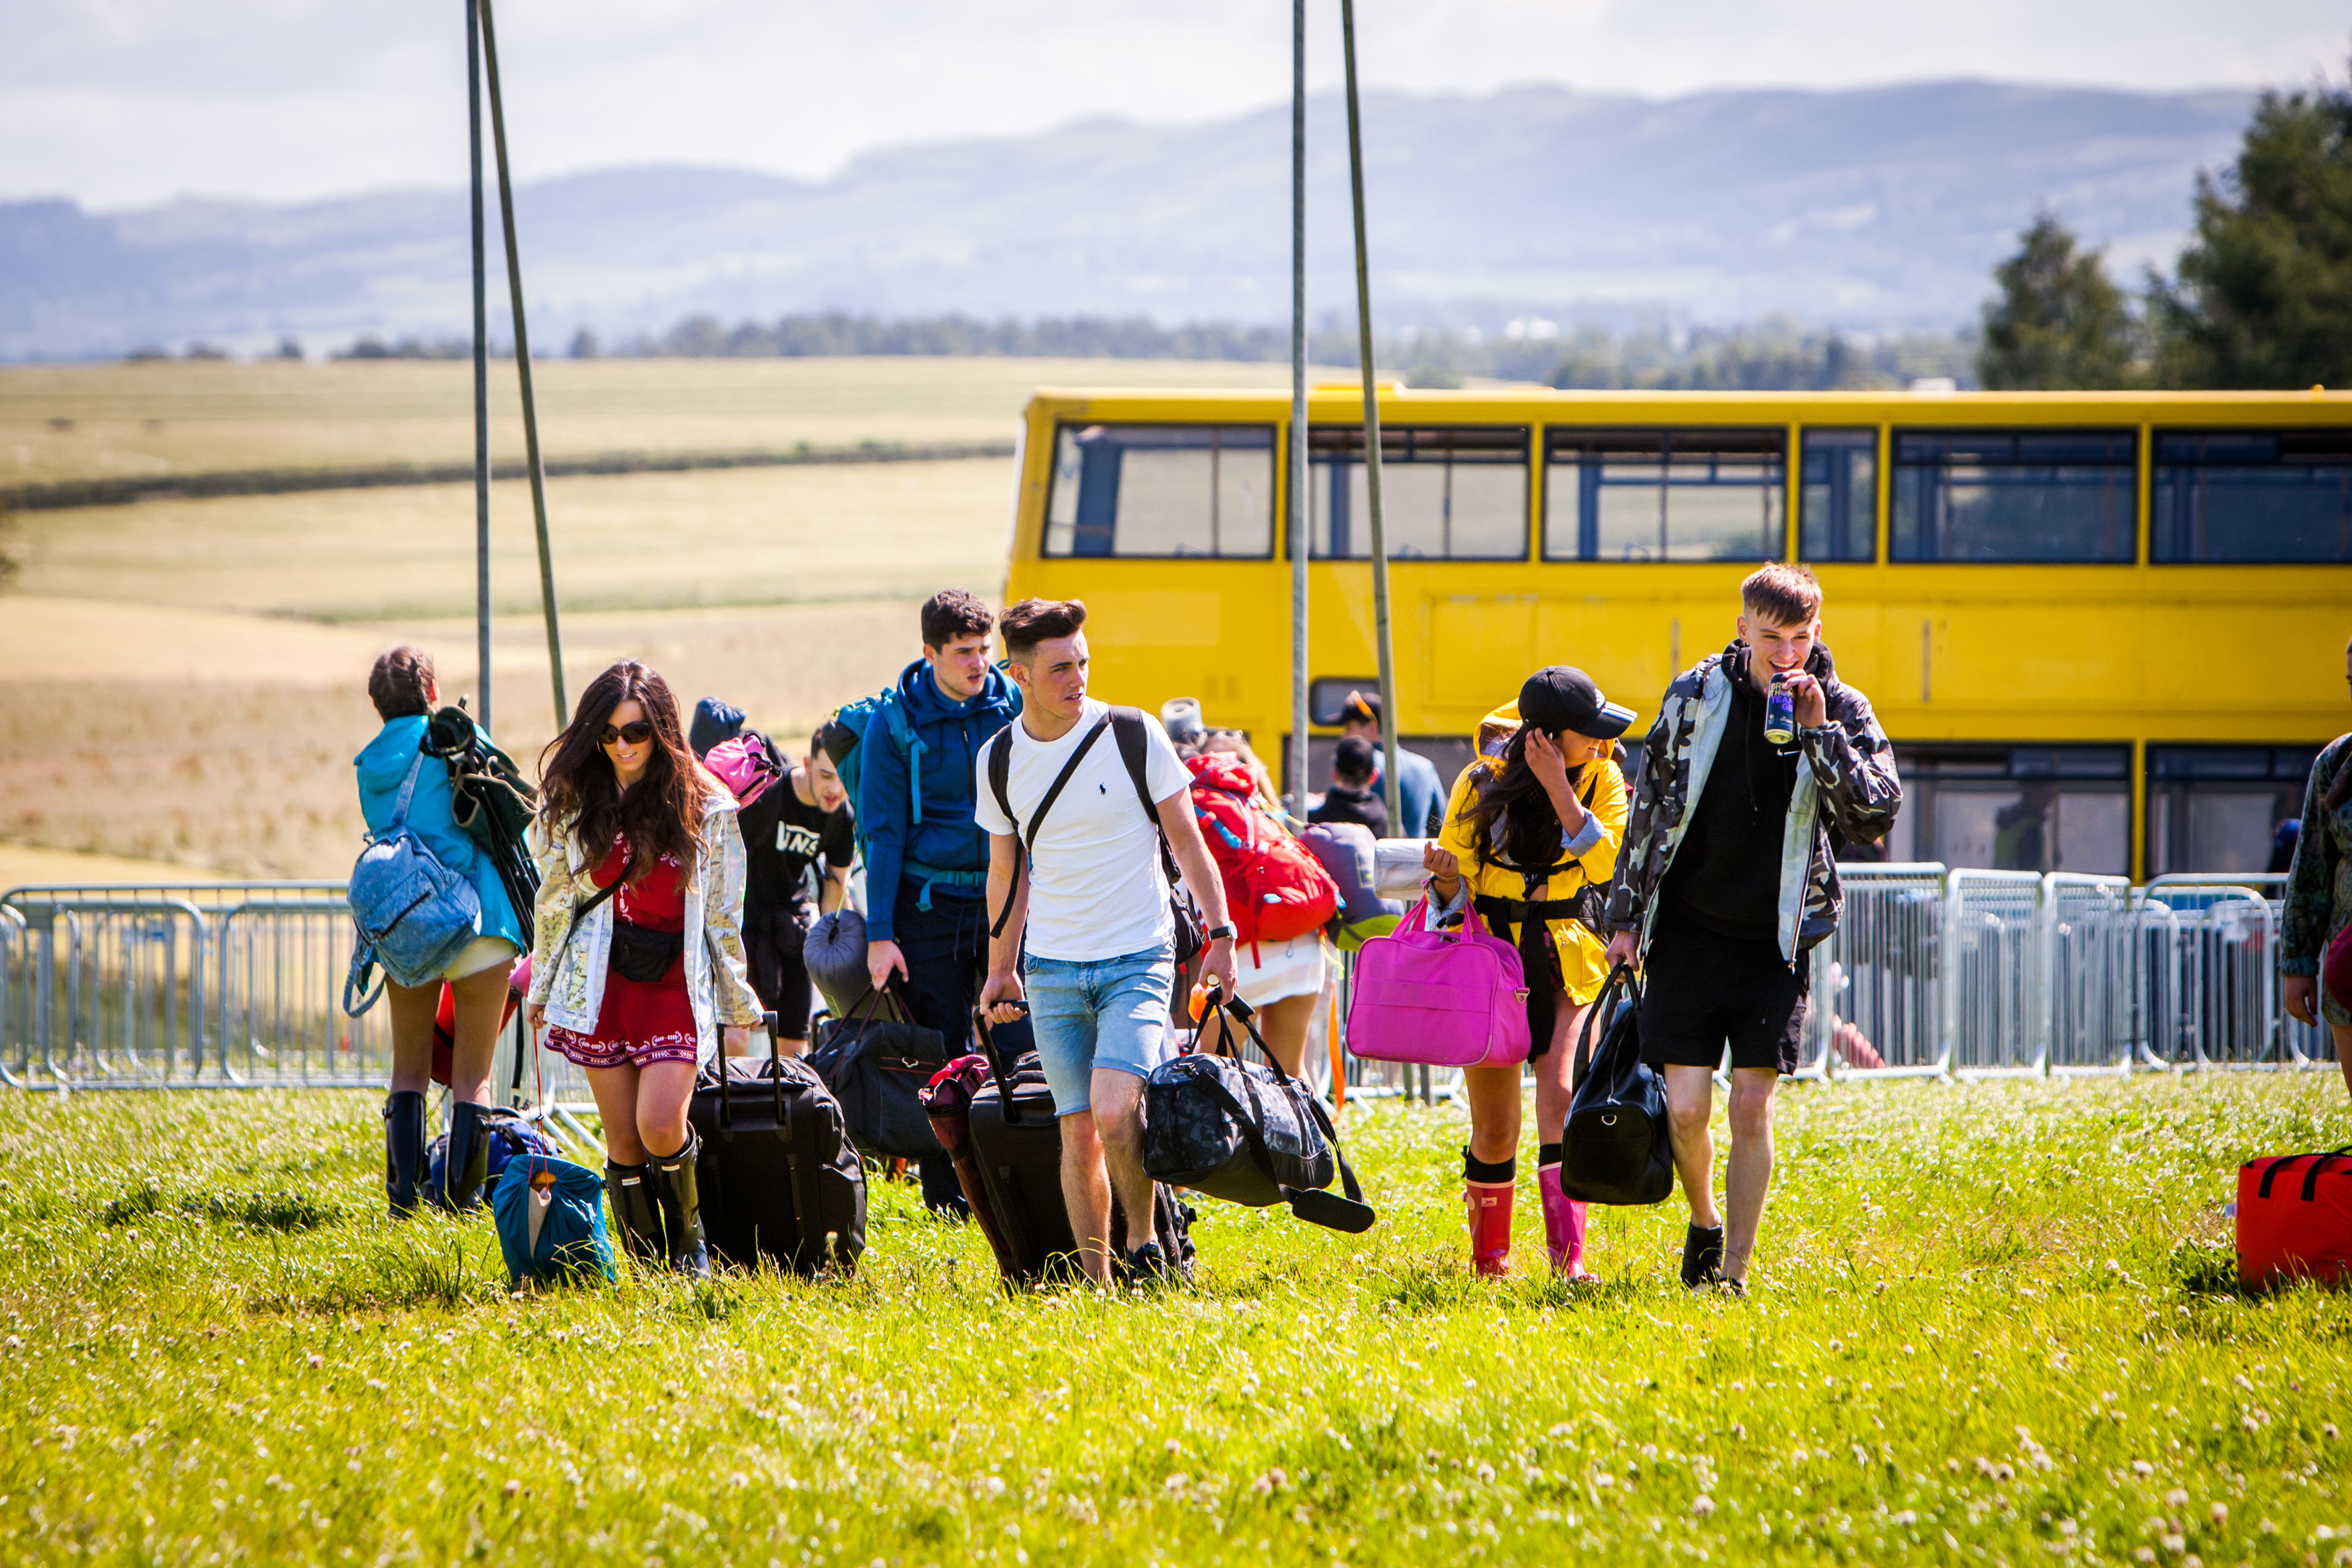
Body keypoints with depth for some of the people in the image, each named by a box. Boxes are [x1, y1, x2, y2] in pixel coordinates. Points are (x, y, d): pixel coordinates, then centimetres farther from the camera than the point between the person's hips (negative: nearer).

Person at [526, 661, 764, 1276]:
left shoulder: (706, 808, 1)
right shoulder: (573, 800, 6)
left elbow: (724, 918, 5)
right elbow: (554, 902, 15)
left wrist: (738, 1010, 7)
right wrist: (542, 989, 17)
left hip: (675, 982, -2)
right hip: (599, 984, 2)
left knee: (661, 1126, -16)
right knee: (623, 1139, -1)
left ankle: (689, 1239, 8)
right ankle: (645, 1264, 8)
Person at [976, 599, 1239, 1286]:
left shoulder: (1133, 736, -6)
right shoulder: (1000, 761, 3)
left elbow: (1187, 842, 1)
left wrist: (1220, 933, -4)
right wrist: (1001, 968, 18)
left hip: (1137, 959, -3)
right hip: (1053, 970, 3)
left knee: (1113, 1111, -20)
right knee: (1078, 1128, 1)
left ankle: (1146, 1240, 2)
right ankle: (1096, 1281, 9)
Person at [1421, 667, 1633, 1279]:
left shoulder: (1602, 780, 0)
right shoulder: (1481, 785, -4)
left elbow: (1604, 861, -17)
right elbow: (1455, 892, 2)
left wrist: (1559, 788, -21)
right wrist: (1446, 879, -22)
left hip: (1567, 961, 0)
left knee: (1561, 1096, -20)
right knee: (1495, 1130, 2)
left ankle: (1568, 1251, -26)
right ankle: (1489, 1252, 22)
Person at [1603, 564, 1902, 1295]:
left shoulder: (1843, 711, -1)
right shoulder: (1696, 694, 0)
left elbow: (1878, 815, -13)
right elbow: (1648, 808, 8)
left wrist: (1819, 731, -20)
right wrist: (1626, 917, 8)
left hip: (1776, 939, -1)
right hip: (1688, 931, 1)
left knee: (1752, 1107, -5)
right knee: (1685, 1108, -4)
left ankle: (1734, 1271, 5)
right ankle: (1704, 1222, 25)